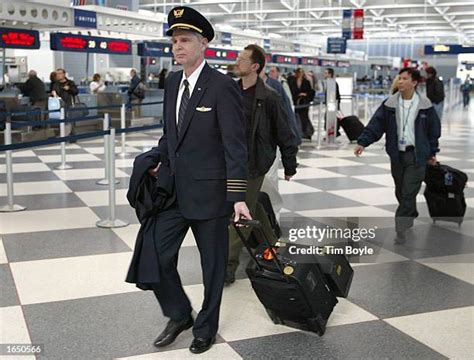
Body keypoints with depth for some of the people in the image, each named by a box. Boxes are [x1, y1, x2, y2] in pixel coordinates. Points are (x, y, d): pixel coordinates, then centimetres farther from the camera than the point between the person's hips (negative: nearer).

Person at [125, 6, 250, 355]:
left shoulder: (222, 86, -12)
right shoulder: (172, 82, 9)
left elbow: (235, 145, -15)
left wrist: (238, 196, -20)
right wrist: (156, 160, 1)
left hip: (208, 193, -6)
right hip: (173, 190, 6)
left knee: (213, 266, 10)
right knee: (154, 257, 5)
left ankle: (206, 328, 31)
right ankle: (179, 315, 30)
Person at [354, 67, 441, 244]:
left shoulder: (425, 105, -4)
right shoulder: (389, 104, 0)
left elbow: (433, 130, 5)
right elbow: (375, 124, -4)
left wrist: (432, 153, 8)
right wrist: (362, 142, -15)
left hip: (416, 155, -3)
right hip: (397, 154, 3)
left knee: (408, 193, -9)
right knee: (400, 192, 14)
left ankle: (401, 230, -6)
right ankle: (411, 217, 37)